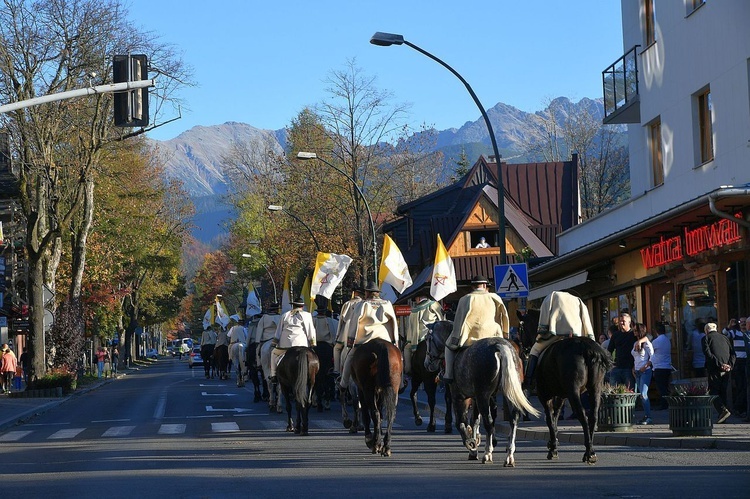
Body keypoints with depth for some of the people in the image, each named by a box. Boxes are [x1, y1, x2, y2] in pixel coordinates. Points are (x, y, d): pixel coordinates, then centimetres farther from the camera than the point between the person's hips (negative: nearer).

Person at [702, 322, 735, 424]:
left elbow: (708, 354, -12)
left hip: (714, 369, -5)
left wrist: (720, 365, -14)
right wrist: (730, 365, -2)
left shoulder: (706, 338, 2)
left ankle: (723, 410, -23)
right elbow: (733, 354, 8)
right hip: (726, 370, 5)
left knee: (713, 392, -2)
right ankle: (722, 416, 11)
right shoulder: (725, 338, 17)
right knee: (724, 393, 12)